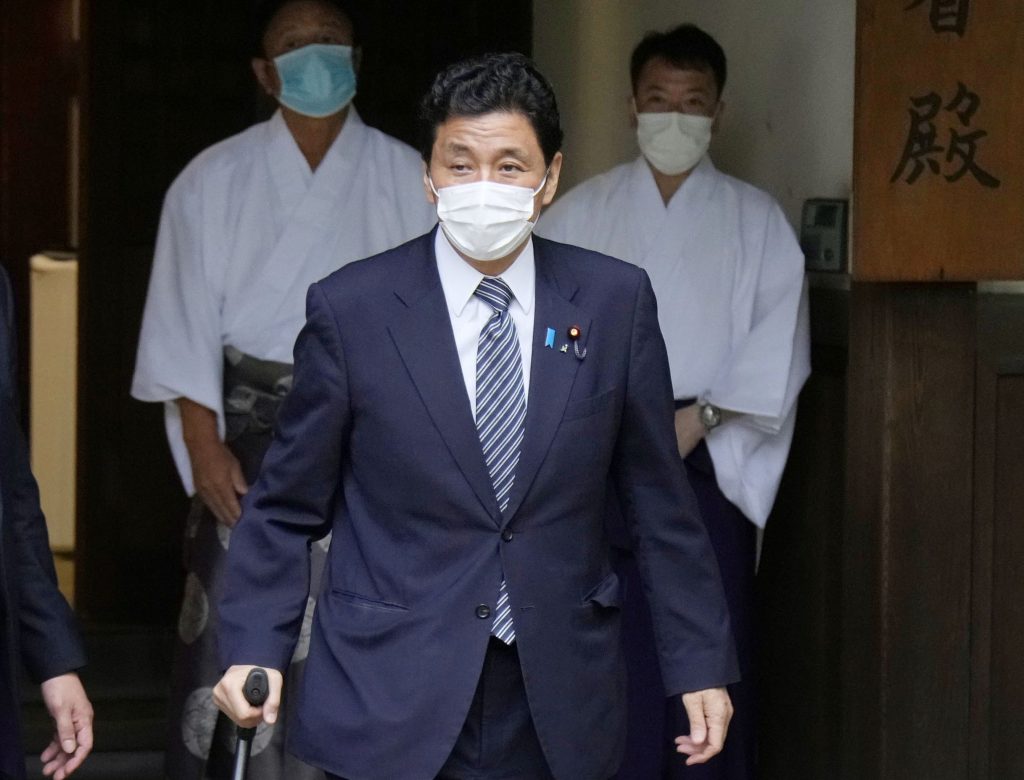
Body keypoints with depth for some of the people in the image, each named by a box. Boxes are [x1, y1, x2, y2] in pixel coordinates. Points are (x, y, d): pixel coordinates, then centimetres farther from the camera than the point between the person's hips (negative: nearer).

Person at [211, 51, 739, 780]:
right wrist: (254, 650, -10)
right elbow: (287, 509, 2)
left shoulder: (615, 301, 1)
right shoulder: (350, 309, -4)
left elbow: (660, 501, 7)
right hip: (390, 706, -1)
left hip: (559, 709, 2)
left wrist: (701, 665, 5)